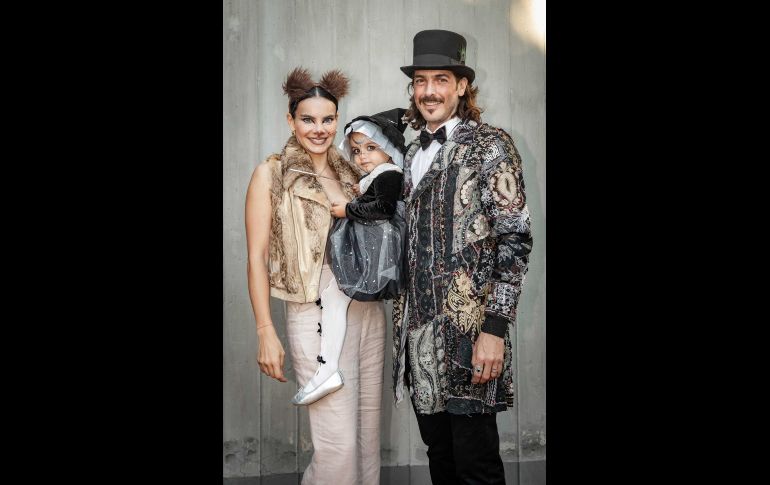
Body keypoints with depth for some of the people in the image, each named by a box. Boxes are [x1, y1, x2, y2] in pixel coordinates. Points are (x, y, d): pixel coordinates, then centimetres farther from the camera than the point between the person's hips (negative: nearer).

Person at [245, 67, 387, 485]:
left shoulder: (351, 174, 12)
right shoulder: (271, 175, -1)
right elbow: (257, 257, -5)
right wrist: (266, 332, -11)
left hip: (369, 311, 5)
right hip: (317, 315, -5)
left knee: (368, 435, 11)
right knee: (339, 444, -7)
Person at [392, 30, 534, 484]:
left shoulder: (490, 145, -5)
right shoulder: (414, 153, 16)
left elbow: (514, 240, -11)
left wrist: (494, 328, -17)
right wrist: (403, 316, 13)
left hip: (469, 330, -6)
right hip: (418, 329, 6)